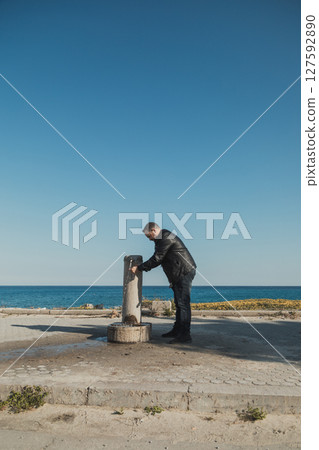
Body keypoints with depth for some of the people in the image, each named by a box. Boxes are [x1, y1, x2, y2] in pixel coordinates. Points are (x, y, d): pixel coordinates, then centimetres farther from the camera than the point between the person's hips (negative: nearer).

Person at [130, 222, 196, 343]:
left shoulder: (166, 239, -18)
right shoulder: (162, 239, 17)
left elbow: (156, 259, -18)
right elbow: (158, 259, 21)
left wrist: (139, 267, -11)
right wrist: (141, 267, 13)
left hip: (185, 273, -11)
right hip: (179, 275, 11)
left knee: (183, 303, -12)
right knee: (179, 303, 15)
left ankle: (185, 334, -10)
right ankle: (177, 330, 25)